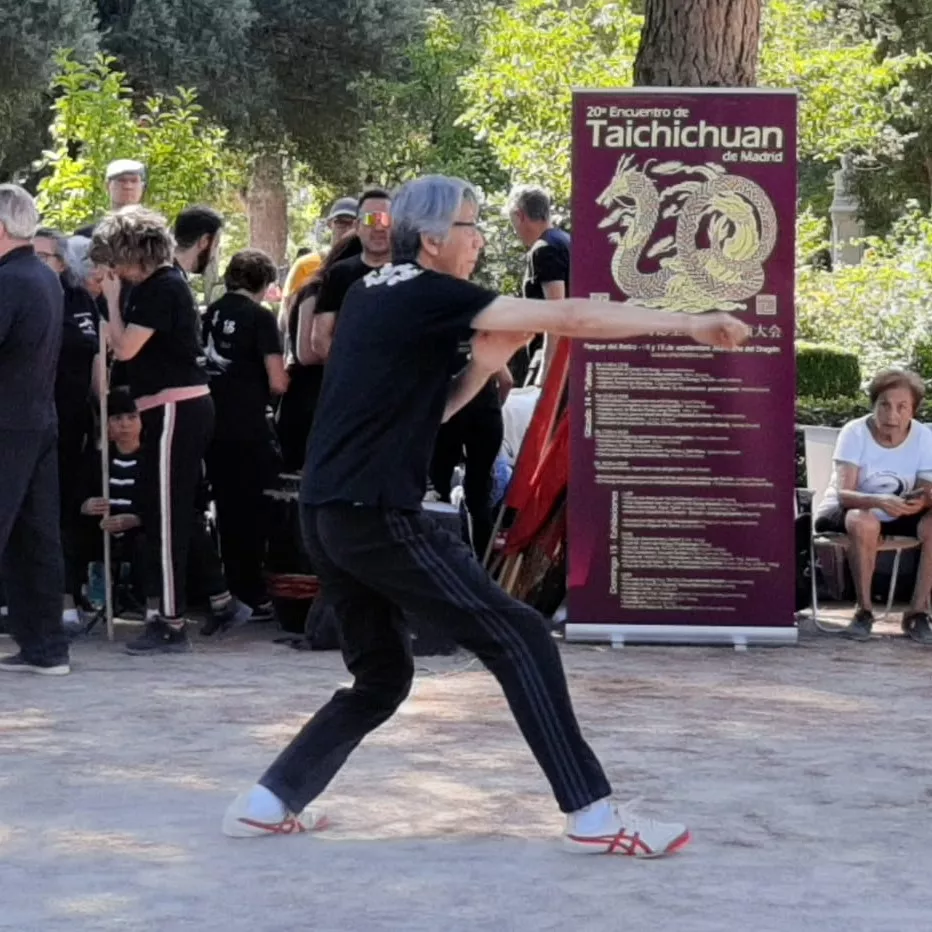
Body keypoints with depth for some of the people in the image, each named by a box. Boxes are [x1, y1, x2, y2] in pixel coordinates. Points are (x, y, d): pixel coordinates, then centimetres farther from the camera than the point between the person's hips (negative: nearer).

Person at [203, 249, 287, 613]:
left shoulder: (212, 313, 8)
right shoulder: (260, 317, -10)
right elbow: (277, 383, -15)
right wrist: (287, 380, 6)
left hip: (214, 425, 6)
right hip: (248, 430, -6)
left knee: (227, 509, 14)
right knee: (253, 511, 4)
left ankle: (231, 588, 20)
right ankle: (252, 592, 7)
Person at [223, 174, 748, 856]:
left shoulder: (370, 298, 18)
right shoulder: (429, 296, -7)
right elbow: (568, 319, -12)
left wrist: (483, 367, 11)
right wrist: (691, 324, -10)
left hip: (327, 516, 9)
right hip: (378, 515, -9)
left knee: (382, 675, 21)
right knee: (519, 639, -6)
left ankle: (270, 801, 17)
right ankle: (593, 813, -9)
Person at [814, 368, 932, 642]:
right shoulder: (855, 433, -20)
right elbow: (843, 493, -29)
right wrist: (879, 501, -50)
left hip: (898, 517, 3)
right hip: (846, 510, -3)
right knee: (864, 523, -38)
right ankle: (863, 610, -22)